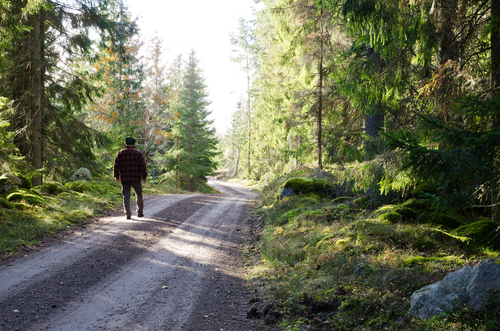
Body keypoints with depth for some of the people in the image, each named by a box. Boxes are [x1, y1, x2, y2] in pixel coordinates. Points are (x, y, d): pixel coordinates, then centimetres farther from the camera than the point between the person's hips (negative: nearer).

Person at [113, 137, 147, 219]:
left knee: (126, 196, 3)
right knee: (139, 195, 13)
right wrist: (144, 177, 1)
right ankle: (140, 212, 19)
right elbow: (143, 166, -5)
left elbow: (116, 166, 4)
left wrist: (116, 176, 15)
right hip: (136, 178, -1)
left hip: (124, 179, 1)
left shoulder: (120, 153, 5)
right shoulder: (138, 153, 0)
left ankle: (127, 213, -7)